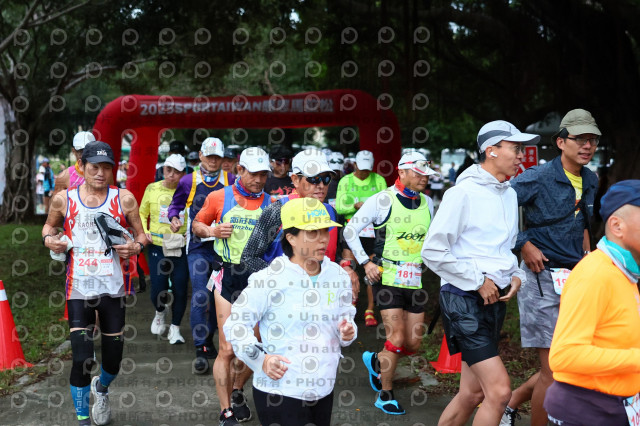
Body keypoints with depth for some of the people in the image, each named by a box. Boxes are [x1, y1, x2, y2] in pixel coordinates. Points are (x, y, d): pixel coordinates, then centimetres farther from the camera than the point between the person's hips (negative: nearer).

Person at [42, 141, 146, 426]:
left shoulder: (124, 199, 0)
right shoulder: (64, 199, 2)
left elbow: (141, 234, 7)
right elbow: (50, 224, 19)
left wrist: (136, 246, -15)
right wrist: (48, 238, -2)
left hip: (113, 287, 1)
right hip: (79, 288, -1)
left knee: (113, 358, 11)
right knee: (81, 359, -8)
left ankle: (101, 388, 47)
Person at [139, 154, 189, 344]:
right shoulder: (152, 189, 4)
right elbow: (142, 214, 16)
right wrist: (144, 232, 1)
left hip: (181, 248, -1)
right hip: (157, 247, 1)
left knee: (180, 290, 0)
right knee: (158, 290, -2)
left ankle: (175, 328, 19)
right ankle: (160, 312, 34)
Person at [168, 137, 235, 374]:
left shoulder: (231, 182, 3)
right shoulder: (188, 182, 4)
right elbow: (175, 205, 17)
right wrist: (174, 218, -3)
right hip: (198, 247, -2)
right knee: (200, 296, -10)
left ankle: (208, 340, 30)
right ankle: (201, 351, -6)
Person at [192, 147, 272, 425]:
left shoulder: (271, 204, 5)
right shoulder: (219, 197, 4)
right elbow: (197, 225, 16)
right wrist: (211, 230, -4)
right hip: (228, 277, -2)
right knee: (227, 349, -4)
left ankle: (236, 392, 35)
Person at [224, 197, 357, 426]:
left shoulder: (339, 276, 4)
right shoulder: (269, 280, -14)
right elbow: (235, 324, -9)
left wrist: (347, 332, -5)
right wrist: (260, 359, -18)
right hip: (279, 393, -6)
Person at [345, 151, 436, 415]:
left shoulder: (427, 203, 8)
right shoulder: (382, 200, -8)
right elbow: (350, 231, -3)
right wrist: (366, 262, -8)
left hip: (415, 281, 5)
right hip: (387, 278, -5)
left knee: (413, 344, 6)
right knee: (397, 338, -9)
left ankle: (376, 361, 35)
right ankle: (385, 395, 10)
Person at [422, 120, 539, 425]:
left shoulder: (509, 194, 13)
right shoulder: (463, 193, -12)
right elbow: (433, 251, -16)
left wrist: (516, 275, 6)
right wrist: (479, 281, -15)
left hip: (497, 299, 8)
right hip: (465, 300, -8)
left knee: (473, 393, 12)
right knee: (499, 390, -14)